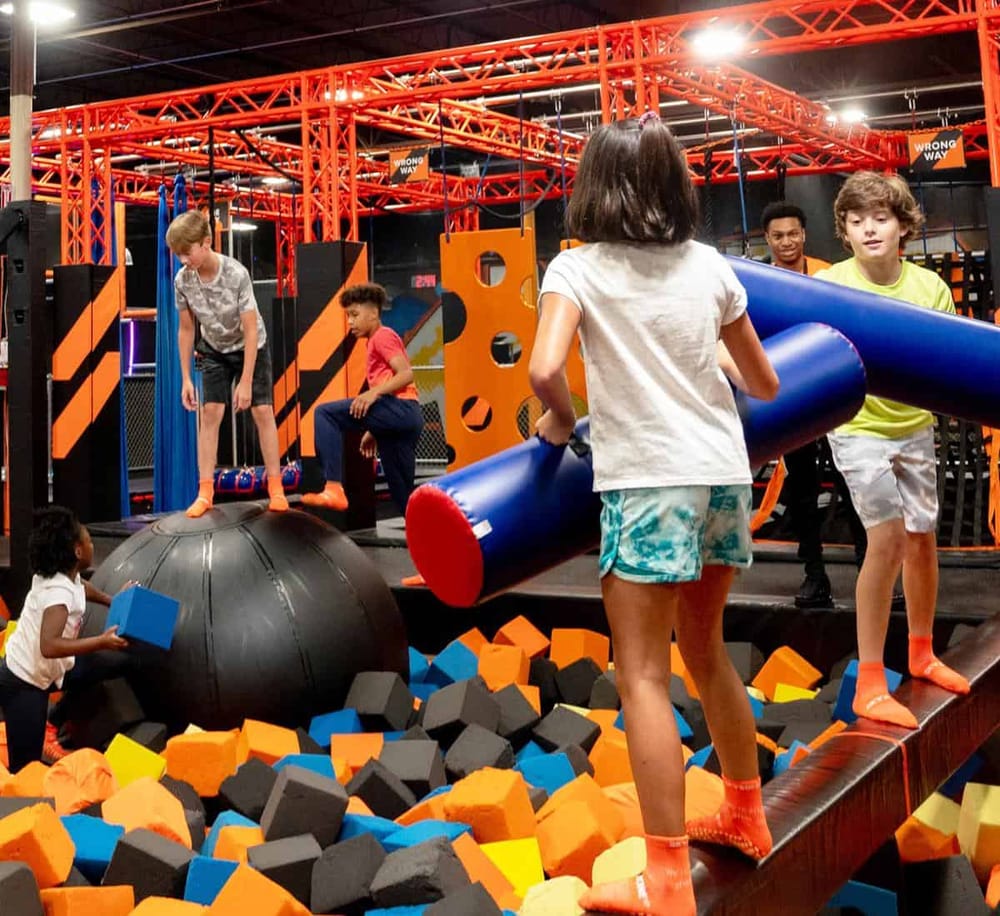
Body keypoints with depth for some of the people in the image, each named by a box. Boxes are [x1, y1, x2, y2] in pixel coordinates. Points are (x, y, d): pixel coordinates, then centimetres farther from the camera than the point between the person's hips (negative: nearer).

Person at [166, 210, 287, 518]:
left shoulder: (237, 274, -32)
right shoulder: (182, 281, -20)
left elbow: (251, 331, -28)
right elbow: (186, 329, -7)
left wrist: (245, 382, -28)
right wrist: (186, 378, -8)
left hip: (251, 348, -3)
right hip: (215, 351, 3)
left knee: (262, 411, -6)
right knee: (210, 413, -6)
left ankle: (275, 488, 3)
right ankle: (205, 492, -4)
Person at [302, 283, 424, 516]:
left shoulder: (383, 335, 3)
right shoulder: (376, 342, 32)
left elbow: (407, 374, -12)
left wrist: (374, 392, -23)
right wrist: (373, 431, 28)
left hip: (401, 409, -10)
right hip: (404, 418, 10)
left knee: (326, 413, -17)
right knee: (404, 495, 10)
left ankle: (333, 488, -28)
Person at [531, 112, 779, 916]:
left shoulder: (577, 269, -4)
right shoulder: (709, 265, 9)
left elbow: (546, 369, -20)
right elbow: (763, 383, 16)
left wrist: (561, 422, 0)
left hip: (648, 480, -5)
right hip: (723, 473, 6)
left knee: (644, 676, 0)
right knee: (704, 650, 23)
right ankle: (745, 815, 38)